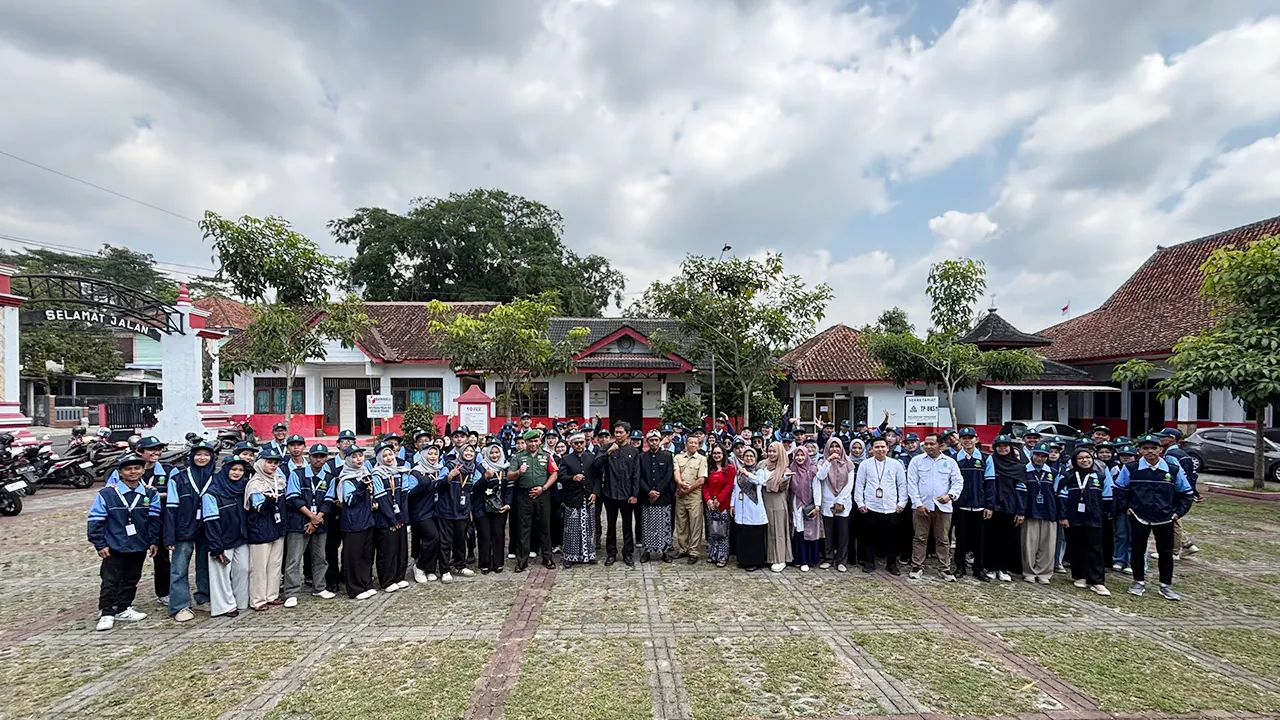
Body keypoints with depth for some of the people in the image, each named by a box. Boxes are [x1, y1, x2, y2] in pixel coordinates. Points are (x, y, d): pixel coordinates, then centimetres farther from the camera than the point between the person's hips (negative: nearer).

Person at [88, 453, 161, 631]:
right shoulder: (107, 494, -11)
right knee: (110, 581, 3)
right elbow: (95, 520, -6)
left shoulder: (150, 494, -3)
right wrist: (100, 544, -8)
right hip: (114, 548, -3)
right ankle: (106, 613, 14)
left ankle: (123, 609, 28)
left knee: (131, 580, 14)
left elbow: (154, 519, 3)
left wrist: (153, 541, 1)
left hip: (139, 547, 3)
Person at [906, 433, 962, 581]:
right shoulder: (917, 461, 2)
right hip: (921, 506, -1)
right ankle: (917, 567, 13)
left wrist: (950, 495, -15)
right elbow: (912, 483, -1)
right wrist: (918, 503, -9)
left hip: (943, 507, 1)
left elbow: (958, 482, 4)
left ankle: (945, 569, 18)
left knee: (943, 540, 9)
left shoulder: (950, 462, 6)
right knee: (920, 538, 5)